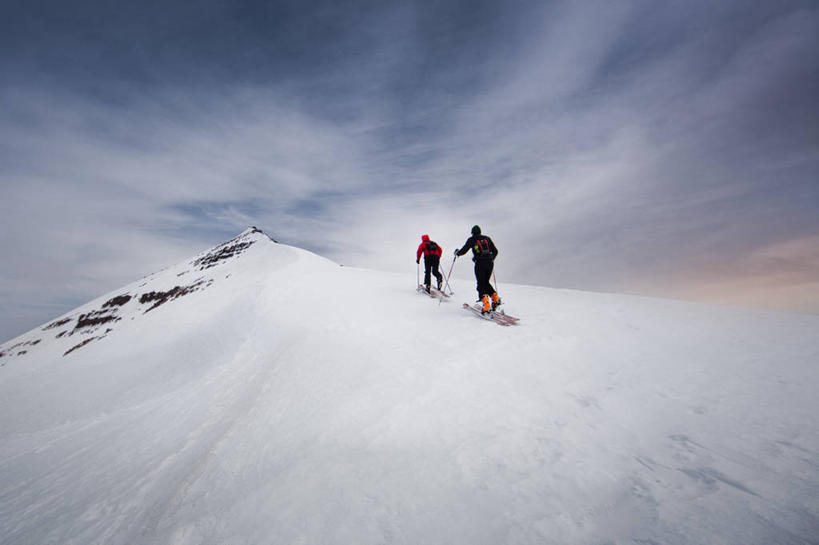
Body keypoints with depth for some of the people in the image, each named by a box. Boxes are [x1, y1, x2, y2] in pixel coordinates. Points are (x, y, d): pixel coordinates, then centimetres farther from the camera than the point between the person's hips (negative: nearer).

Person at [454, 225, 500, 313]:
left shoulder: (471, 239, 6)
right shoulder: (487, 238, 17)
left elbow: (464, 250, 4)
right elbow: (495, 251, 18)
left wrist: (457, 253, 24)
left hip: (480, 263, -4)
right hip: (490, 263, 5)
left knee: (481, 284, -2)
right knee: (486, 282, 20)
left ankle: (486, 304, -15)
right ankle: (495, 298, 6)